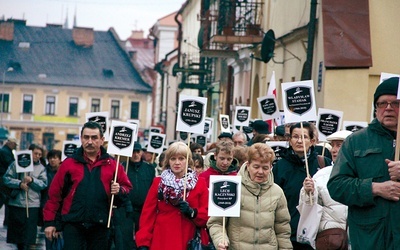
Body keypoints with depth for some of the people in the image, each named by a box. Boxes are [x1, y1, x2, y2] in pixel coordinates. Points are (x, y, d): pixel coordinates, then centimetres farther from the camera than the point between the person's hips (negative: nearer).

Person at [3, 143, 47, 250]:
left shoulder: (41, 168, 8)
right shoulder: (17, 163, 4)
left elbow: (43, 184, -2)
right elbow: (7, 178, -1)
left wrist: (32, 180, -18)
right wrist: (19, 184, -14)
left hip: (32, 205, 0)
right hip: (16, 203, 0)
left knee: (28, 233, -3)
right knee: (16, 230, 8)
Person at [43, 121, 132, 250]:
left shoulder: (112, 164, 6)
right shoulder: (69, 163, 3)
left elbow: (127, 187, 12)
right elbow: (54, 194, 3)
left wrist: (119, 190, -12)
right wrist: (50, 222, 0)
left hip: (100, 225, 2)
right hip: (73, 224, -2)